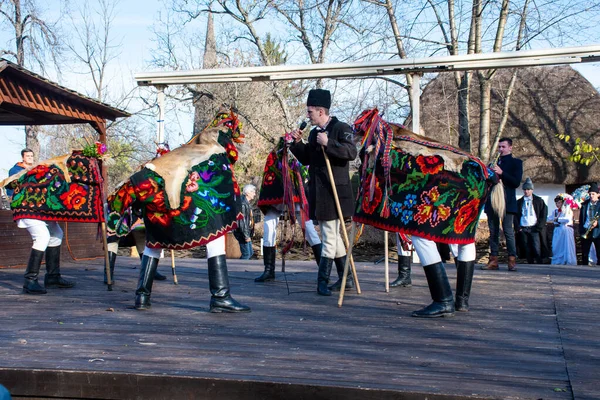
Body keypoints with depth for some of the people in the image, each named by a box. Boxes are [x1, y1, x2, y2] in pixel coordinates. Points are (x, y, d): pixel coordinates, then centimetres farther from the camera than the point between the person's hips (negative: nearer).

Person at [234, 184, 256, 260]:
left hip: (247, 233, 10)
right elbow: (242, 221, -23)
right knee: (246, 254, -6)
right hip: (243, 234, -10)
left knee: (250, 253, 16)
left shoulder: (247, 204, 14)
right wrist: (246, 236, -21)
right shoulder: (243, 204, -19)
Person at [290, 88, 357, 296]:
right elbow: (306, 159, 20)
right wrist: (298, 143, 4)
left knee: (330, 236, -5)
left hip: (334, 191, -8)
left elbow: (352, 152, -20)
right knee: (332, 235, 13)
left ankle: (323, 281, 0)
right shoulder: (314, 133, 15)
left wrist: (328, 143, -28)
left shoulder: (341, 128, -7)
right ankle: (346, 277, 23)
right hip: (318, 191, 8)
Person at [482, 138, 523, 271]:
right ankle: (493, 260, 5)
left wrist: (501, 173, -16)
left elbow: (516, 182, -6)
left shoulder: (516, 162, 5)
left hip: (507, 202, -5)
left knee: (508, 231, -8)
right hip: (492, 201, 5)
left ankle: (512, 260, -5)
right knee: (493, 231, 3)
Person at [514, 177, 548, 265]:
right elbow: (516, 216, 15)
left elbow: (544, 214, 3)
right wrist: (518, 227, 1)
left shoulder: (538, 200, 8)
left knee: (536, 249, -11)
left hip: (534, 229, -3)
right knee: (527, 250, 1)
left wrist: (539, 227, -6)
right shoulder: (519, 202, 16)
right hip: (523, 229, 3)